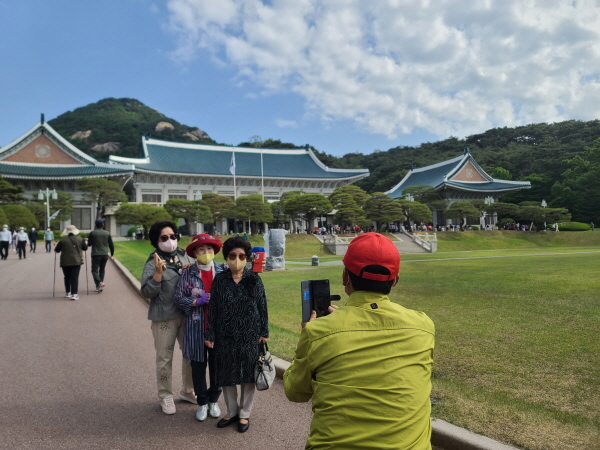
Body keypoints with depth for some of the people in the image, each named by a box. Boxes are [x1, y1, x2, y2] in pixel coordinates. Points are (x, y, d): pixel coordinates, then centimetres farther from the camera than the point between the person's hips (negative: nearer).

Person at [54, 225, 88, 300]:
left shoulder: (63, 240, -2)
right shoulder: (80, 239, 1)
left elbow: (57, 250, 2)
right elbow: (85, 248, 9)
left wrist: (56, 245, 23)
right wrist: (85, 243, 30)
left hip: (65, 262, 1)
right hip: (76, 261, -1)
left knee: (67, 277, 15)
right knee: (75, 277, -3)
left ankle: (68, 293, 24)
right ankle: (74, 294, -12)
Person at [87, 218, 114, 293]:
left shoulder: (93, 233, -5)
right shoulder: (107, 233, 4)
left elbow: (89, 244, -5)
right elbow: (111, 244, 6)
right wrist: (112, 254, 18)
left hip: (96, 254, -3)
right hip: (105, 255, 3)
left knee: (95, 270, -1)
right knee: (102, 270, 14)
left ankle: (99, 283, -25)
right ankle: (99, 286, 15)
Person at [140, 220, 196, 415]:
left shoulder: (184, 256, 4)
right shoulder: (153, 263, -8)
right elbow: (147, 292, -14)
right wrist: (158, 273, -26)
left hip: (187, 314, 5)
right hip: (165, 317, -5)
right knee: (165, 358, 7)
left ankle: (187, 391, 33)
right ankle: (165, 397, 24)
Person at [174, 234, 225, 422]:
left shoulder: (223, 270, 0)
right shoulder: (188, 272, -1)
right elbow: (178, 298, -1)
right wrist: (196, 302, -14)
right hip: (196, 327, 0)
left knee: (217, 364, 9)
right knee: (198, 365, 9)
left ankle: (213, 400, 29)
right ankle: (202, 403, 26)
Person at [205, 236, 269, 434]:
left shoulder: (254, 278, -3)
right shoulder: (219, 280, -2)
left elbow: (262, 306, 0)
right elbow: (213, 308, 0)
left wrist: (264, 332, -2)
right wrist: (210, 335, -3)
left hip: (249, 335, -1)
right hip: (226, 336, 1)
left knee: (248, 375, 8)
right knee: (227, 375, 11)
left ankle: (245, 414, 25)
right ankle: (232, 411, 30)